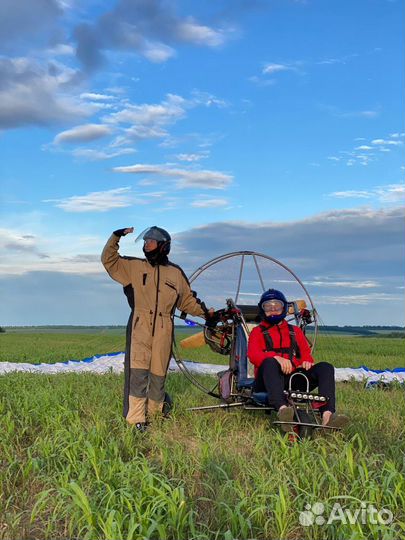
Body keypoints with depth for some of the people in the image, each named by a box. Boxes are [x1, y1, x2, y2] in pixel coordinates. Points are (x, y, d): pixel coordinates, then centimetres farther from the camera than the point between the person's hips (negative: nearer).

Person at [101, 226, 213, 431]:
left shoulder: (176, 273, 11)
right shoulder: (134, 267, 9)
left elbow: (187, 300, 19)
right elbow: (109, 260, 9)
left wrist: (204, 312, 9)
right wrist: (116, 237, 0)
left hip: (163, 331, 2)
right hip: (140, 327, -1)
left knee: (158, 374, 7)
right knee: (138, 372, -11)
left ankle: (155, 414, 22)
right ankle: (136, 420, -9)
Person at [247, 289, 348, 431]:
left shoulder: (295, 331, 29)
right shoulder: (258, 332, 18)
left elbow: (306, 353, 19)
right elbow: (253, 355, -2)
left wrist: (307, 361, -8)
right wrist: (276, 357, -23)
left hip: (293, 379, 3)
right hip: (270, 379, -3)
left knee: (326, 367, -19)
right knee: (269, 363, -37)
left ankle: (327, 414, -43)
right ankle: (282, 409, -61)